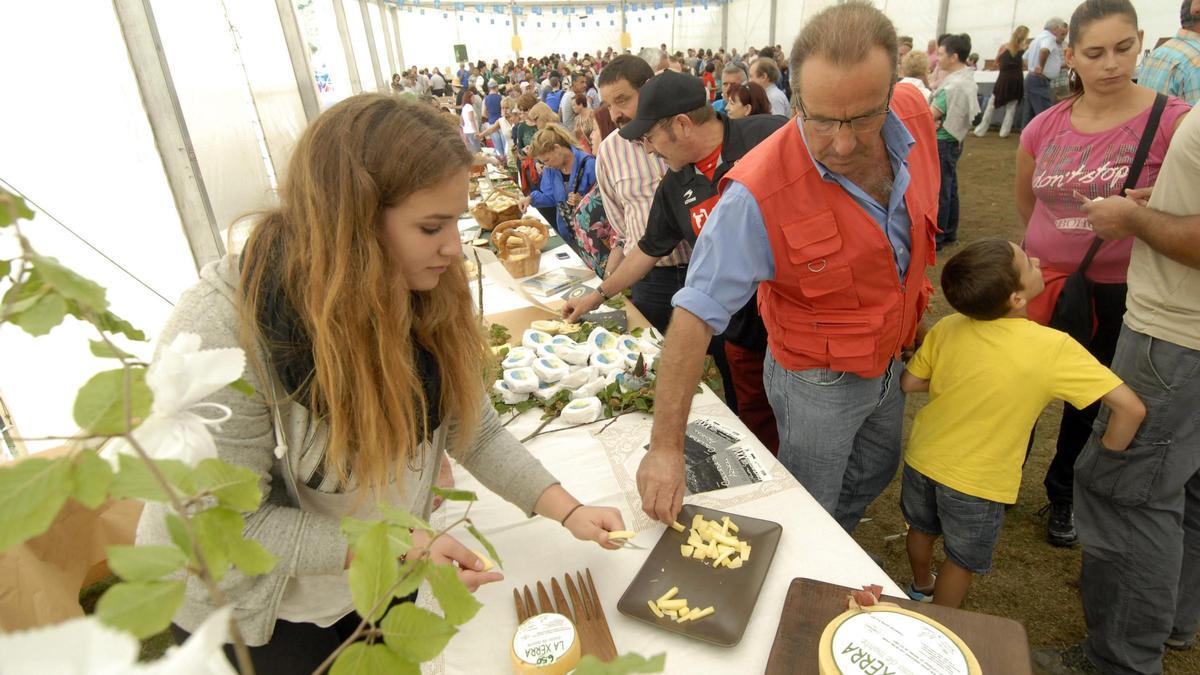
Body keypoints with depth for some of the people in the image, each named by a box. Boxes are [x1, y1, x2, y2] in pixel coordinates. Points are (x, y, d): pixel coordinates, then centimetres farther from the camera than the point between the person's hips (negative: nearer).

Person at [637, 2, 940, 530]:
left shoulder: (914, 115, -15)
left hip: (890, 361, 7)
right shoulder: (760, 191, -34)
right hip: (817, 382, -6)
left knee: (877, 471, 29)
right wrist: (666, 445, -35)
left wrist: (913, 310, 14)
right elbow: (695, 313, -33)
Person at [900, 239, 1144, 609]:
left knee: (922, 528, 31)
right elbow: (1131, 408, -22)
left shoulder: (948, 328, -13)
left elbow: (908, 382, -3)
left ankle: (920, 586, 57)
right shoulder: (1054, 349, -21)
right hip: (978, 482, -3)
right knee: (963, 560, 22)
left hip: (922, 458, 4)